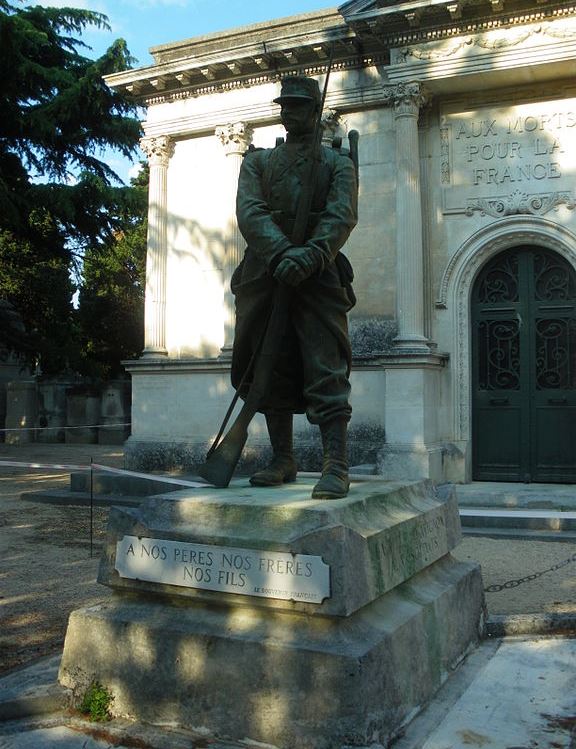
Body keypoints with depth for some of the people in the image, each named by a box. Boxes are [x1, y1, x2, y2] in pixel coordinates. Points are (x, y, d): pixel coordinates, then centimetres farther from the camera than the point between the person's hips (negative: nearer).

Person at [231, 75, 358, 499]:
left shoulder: (338, 163, 14)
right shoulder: (257, 161, 19)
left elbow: (342, 216, -5)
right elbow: (249, 212, -1)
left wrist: (312, 255, -26)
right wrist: (281, 253, -21)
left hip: (318, 274, -3)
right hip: (265, 273, 3)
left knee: (326, 370, -12)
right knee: (272, 372, 5)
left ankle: (336, 467, -14)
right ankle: (283, 461, 15)